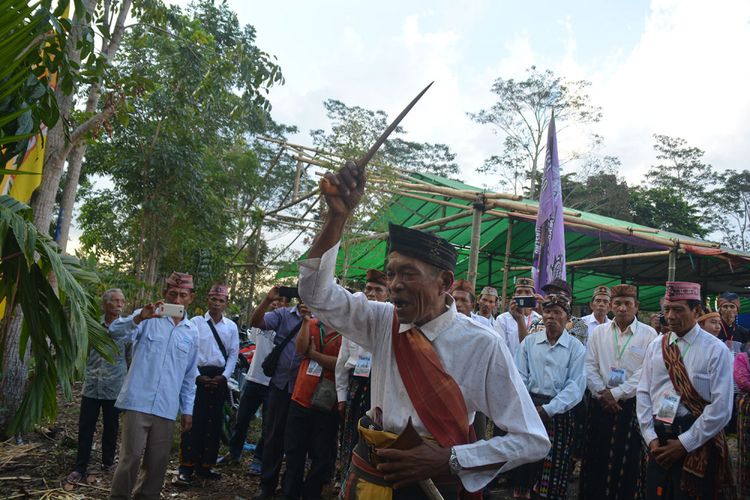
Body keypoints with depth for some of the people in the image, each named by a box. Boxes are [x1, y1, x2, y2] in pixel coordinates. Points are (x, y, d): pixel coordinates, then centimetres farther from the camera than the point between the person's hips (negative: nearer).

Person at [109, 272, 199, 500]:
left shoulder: (192, 331, 12)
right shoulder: (148, 317, 0)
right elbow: (115, 331, -17)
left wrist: (188, 409, 14)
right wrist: (138, 318, -35)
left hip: (167, 408, 4)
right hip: (139, 402, -4)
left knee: (158, 463, 10)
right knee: (131, 457, -5)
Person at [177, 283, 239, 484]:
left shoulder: (231, 327, 7)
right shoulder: (195, 322, -1)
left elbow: (233, 354, 6)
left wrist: (224, 376, -6)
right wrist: (198, 376, -12)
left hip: (219, 377, 3)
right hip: (198, 375, -3)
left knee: (213, 423, 9)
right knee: (193, 421, -5)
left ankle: (205, 465, 20)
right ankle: (186, 467, 3)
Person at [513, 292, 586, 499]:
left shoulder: (576, 348, 0)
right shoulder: (529, 342, 6)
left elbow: (575, 386, -7)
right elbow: (520, 378, 2)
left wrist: (547, 410, -14)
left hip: (560, 413, -1)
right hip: (530, 406, 1)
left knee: (555, 468, 5)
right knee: (524, 465, 5)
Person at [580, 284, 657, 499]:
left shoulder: (648, 334, -3)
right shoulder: (599, 332, 8)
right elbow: (589, 366, 4)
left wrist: (616, 393, -12)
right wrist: (602, 392, -9)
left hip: (632, 406, -3)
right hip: (600, 405, 3)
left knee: (627, 463, 3)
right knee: (595, 460, 7)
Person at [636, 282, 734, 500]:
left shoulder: (716, 350, -7)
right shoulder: (655, 346, 7)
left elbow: (721, 408, -12)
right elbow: (643, 393, 7)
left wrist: (684, 443, -12)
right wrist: (651, 437, -2)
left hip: (697, 446, -4)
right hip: (659, 443, 4)